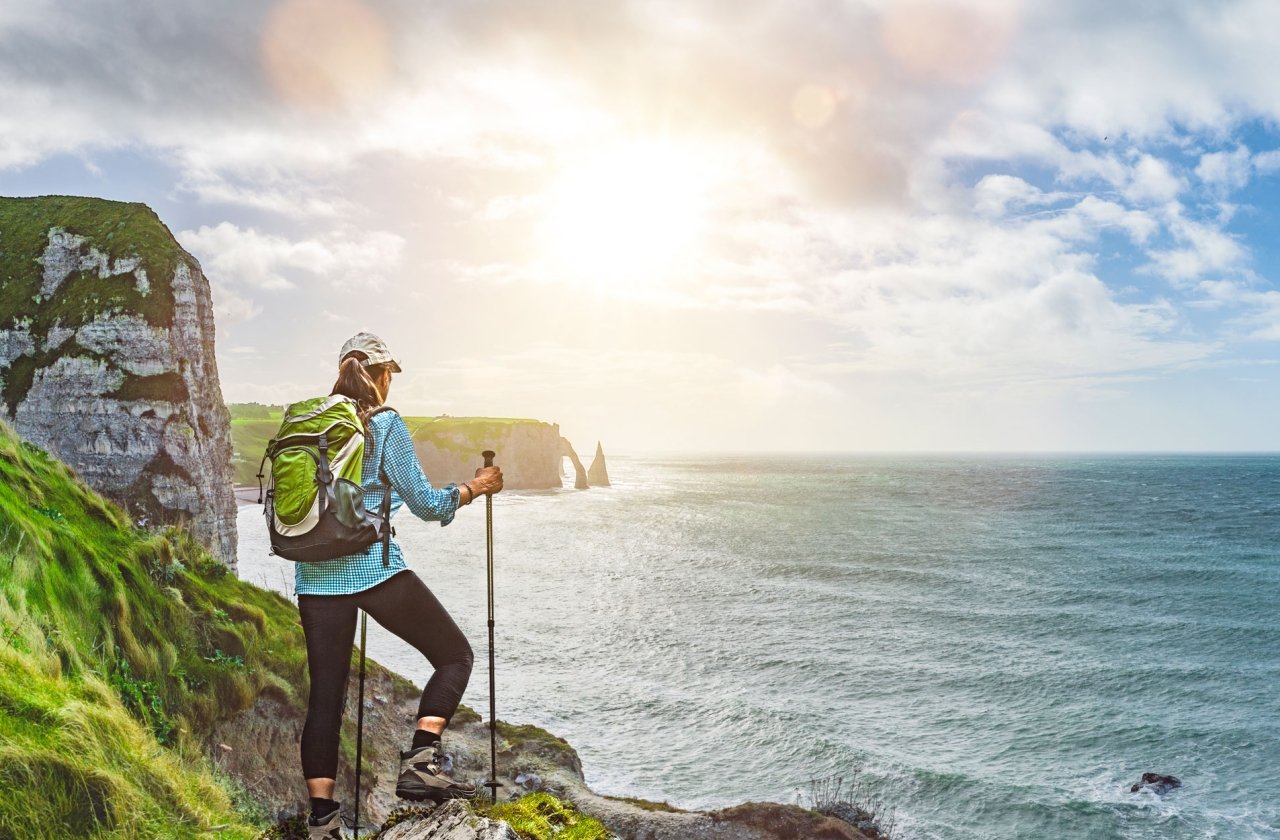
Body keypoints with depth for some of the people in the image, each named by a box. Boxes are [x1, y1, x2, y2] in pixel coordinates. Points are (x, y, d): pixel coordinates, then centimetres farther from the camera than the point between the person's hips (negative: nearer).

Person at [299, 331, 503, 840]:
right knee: (454, 653, 8)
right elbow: (426, 504, -1)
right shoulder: (385, 425, -4)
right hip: (374, 567, -6)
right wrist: (474, 487, 15)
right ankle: (419, 763, -6)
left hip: (315, 573, 6)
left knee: (324, 694, 9)